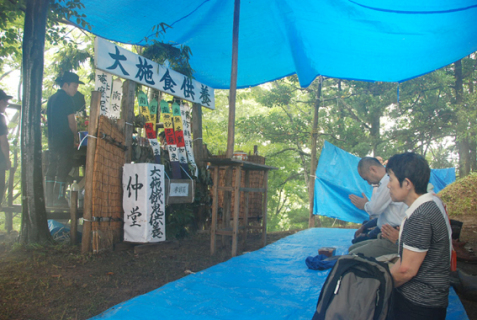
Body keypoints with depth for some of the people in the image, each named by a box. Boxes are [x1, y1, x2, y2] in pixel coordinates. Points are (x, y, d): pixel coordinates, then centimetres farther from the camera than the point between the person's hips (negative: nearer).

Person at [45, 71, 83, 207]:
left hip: (52, 139, 9)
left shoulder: (52, 98, 17)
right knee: (63, 170, -5)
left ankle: (50, 199, 14)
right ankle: (59, 199, -3)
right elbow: (71, 122, -12)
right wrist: (76, 136, 3)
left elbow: (50, 120, 19)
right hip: (64, 140, -9)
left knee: (51, 169, 10)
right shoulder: (67, 99, -10)